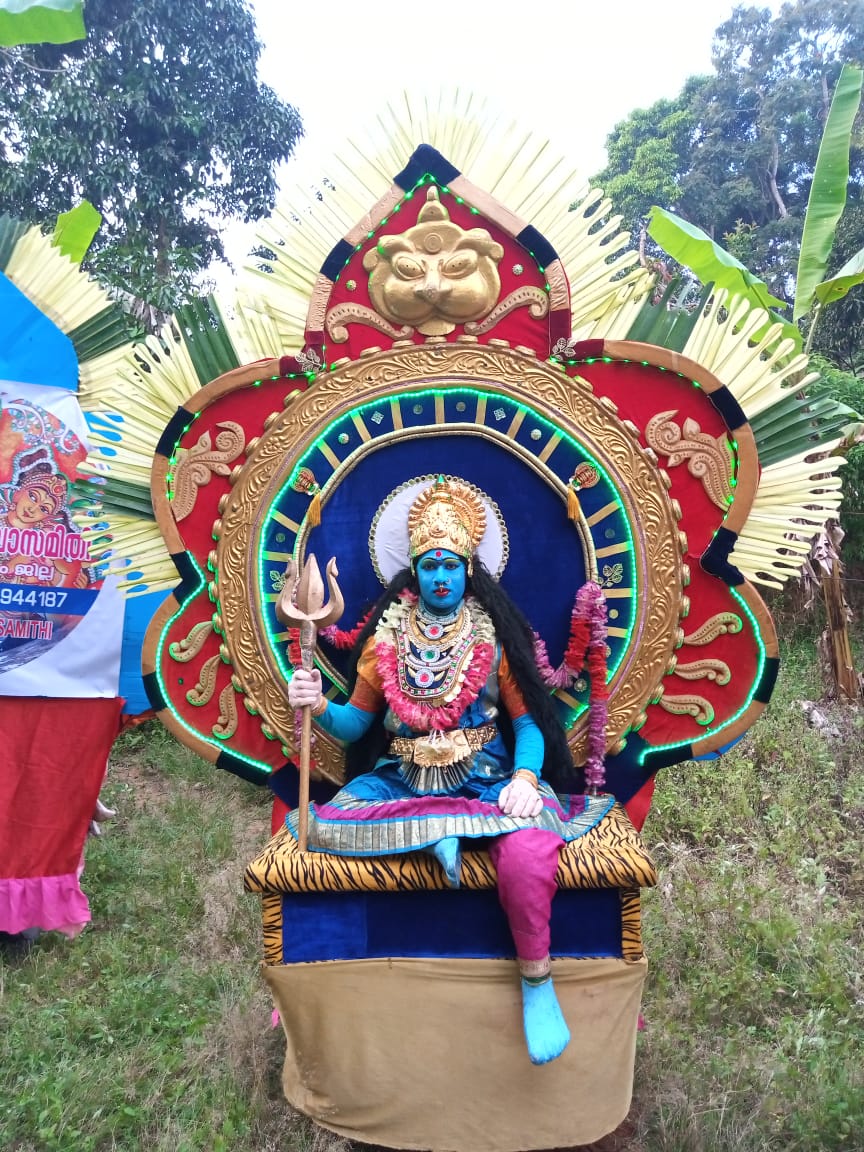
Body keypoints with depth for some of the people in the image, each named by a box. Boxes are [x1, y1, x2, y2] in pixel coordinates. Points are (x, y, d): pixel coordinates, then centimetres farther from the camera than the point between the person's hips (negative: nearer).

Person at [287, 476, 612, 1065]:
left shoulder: (496, 636, 4)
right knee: (322, 825, -24)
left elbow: (527, 722, 1)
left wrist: (525, 776, -19)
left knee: (527, 850, -34)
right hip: (400, 777, 2)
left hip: (486, 777, -2)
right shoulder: (387, 637, 7)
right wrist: (320, 707, -15)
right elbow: (357, 723, 7)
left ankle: (537, 982, -13)